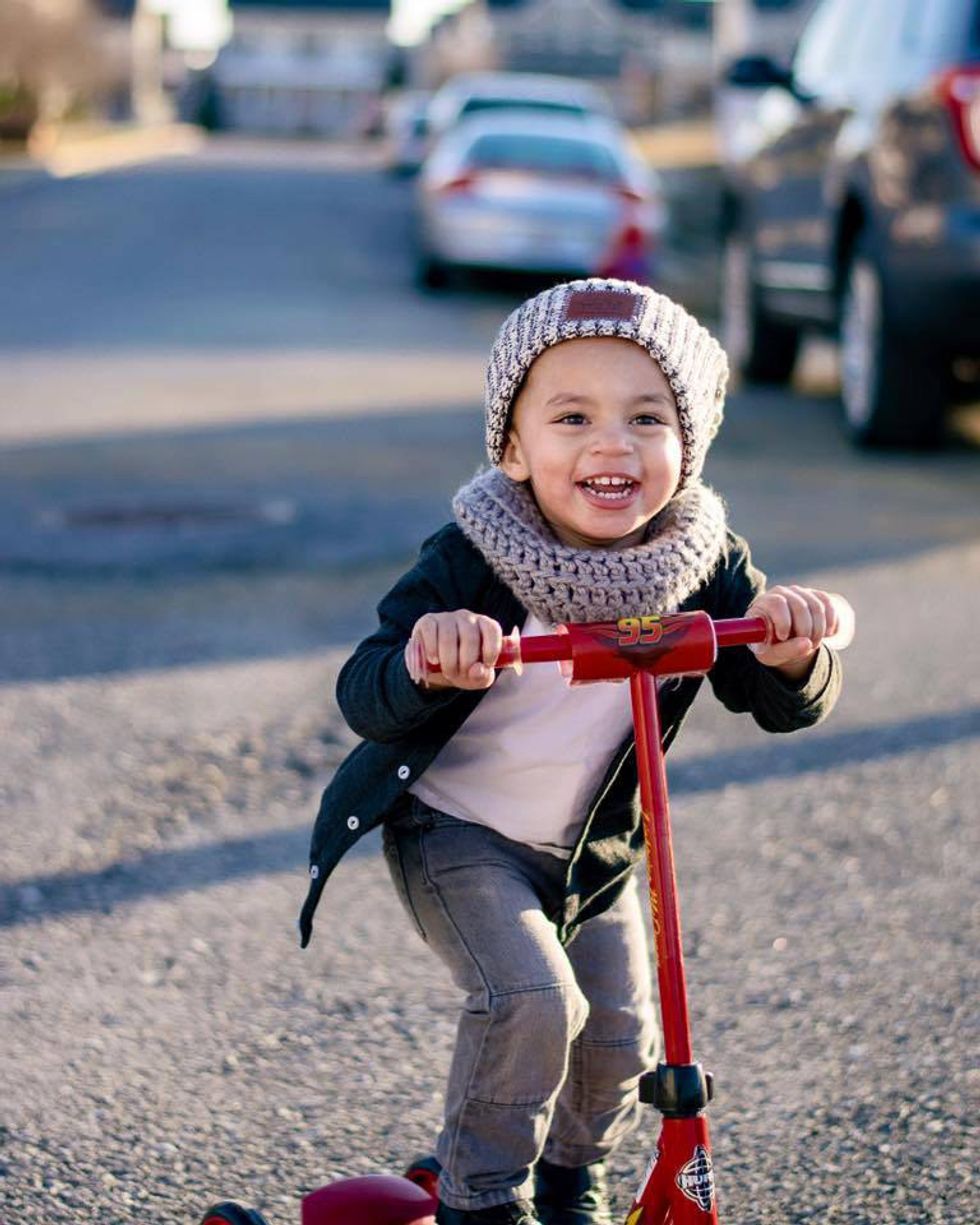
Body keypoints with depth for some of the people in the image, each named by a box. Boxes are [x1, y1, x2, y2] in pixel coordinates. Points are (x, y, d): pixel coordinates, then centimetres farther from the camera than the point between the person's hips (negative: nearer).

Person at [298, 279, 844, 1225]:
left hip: (593, 851, 5)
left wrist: (792, 653, -36)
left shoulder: (704, 563, -13)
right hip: (458, 833, -4)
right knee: (529, 999, -23)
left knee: (618, 1033, 8)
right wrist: (421, 661, -53)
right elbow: (363, 701, -29)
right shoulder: (471, 563, -24)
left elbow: (779, 707, -12)